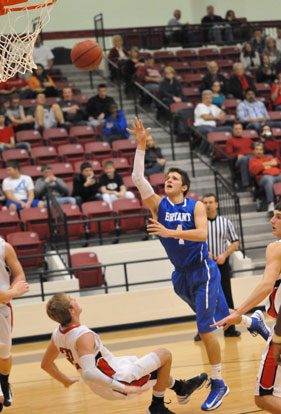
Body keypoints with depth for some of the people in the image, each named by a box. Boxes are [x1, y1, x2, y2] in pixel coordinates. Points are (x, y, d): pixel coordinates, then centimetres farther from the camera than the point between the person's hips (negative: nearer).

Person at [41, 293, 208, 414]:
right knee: (165, 355, 1)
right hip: (119, 379, -10)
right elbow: (88, 373, -42)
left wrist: (66, 380, 25)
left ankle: (179, 387, 47)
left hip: (102, 387, 10)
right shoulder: (83, 336, -32)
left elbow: (46, 364, 9)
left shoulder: (58, 335, -5)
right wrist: (124, 388, -38)